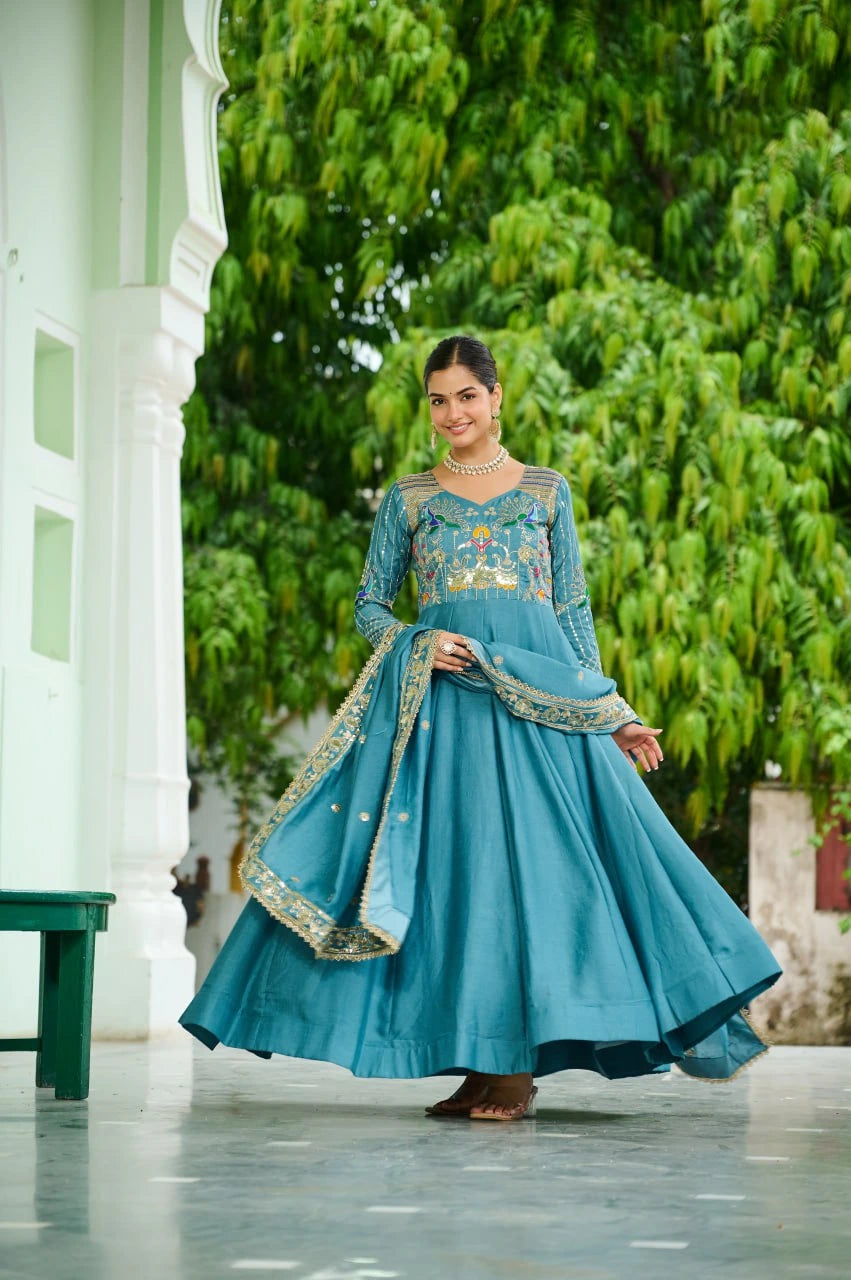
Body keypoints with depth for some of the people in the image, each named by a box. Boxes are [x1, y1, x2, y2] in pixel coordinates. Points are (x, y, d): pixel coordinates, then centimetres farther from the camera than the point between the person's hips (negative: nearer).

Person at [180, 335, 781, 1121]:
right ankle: (478, 1063, 2)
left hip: (539, 694, -1)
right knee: (451, 861, -5)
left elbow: (575, 609, 12)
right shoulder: (407, 498, 13)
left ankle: (521, 1065, -6)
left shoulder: (546, 490, 13)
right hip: (442, 695, 1)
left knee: (530, 850, -9)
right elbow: (370, 607, 12)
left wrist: (608, 713, 7)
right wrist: (417, 646, -9)